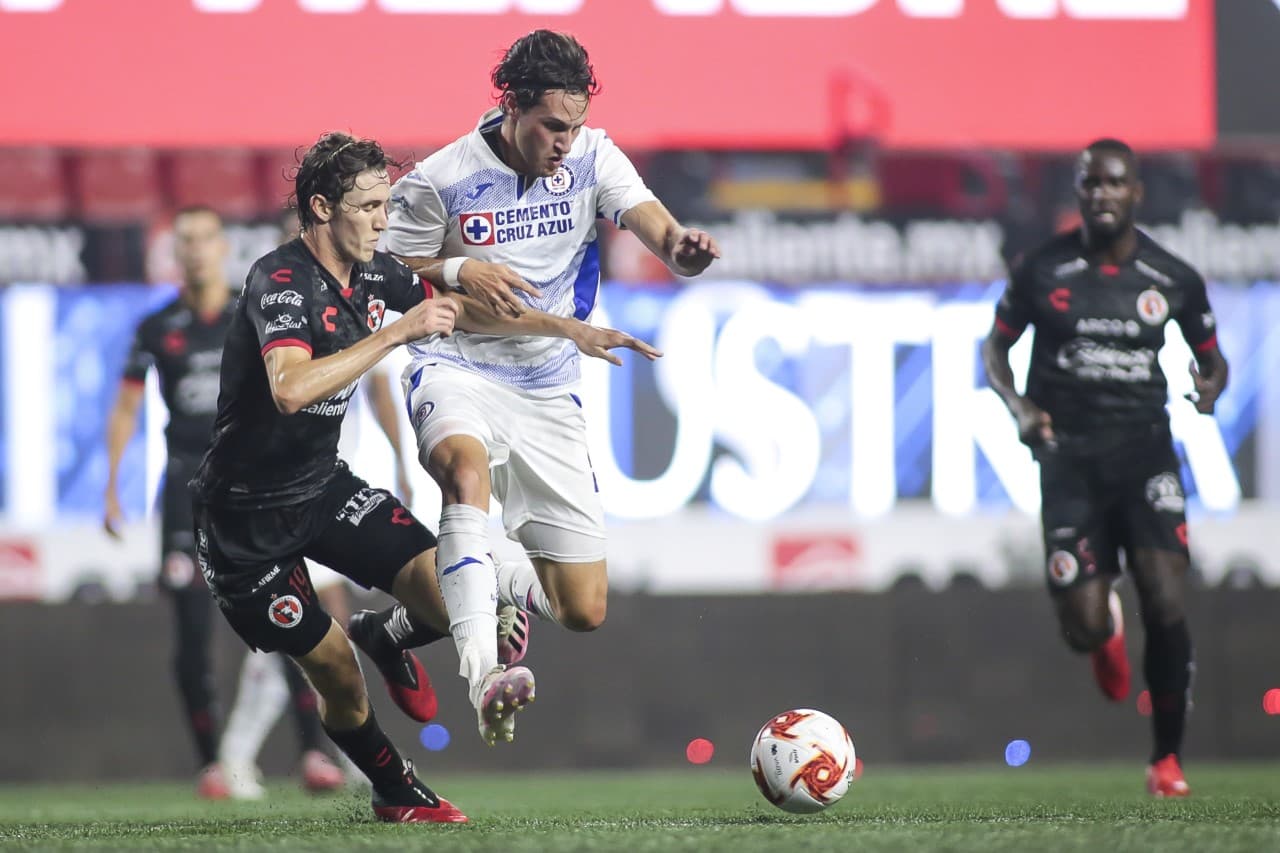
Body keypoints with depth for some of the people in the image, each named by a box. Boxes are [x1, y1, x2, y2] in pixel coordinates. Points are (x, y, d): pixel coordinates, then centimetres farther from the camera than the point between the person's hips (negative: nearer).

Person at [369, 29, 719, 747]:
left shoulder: (592, 156, -3)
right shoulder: (441, 181, -10)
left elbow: (655, 228, -17)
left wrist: (683, 248, -41)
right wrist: (456, 270, -19)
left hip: (548, 392, 4)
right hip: (458, 371, -3)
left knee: (585, 611, 0)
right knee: (466, 464, -42)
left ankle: (500, 586, 37)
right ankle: (485, 672, -51)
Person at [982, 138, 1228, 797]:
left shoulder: (1174, 280, 3)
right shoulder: (1041, 272, -1)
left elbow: (1209, 354, 17)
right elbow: (995, 347, 11)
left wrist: (1210, 384, -8)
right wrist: (1017, 406, -8)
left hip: (1145, 451, 0)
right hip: (1069, 458, 0)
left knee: (1166, 606, -15)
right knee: (1083, 630, -6)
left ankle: (1167, 760, 2)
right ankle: (1105, 627, 37)